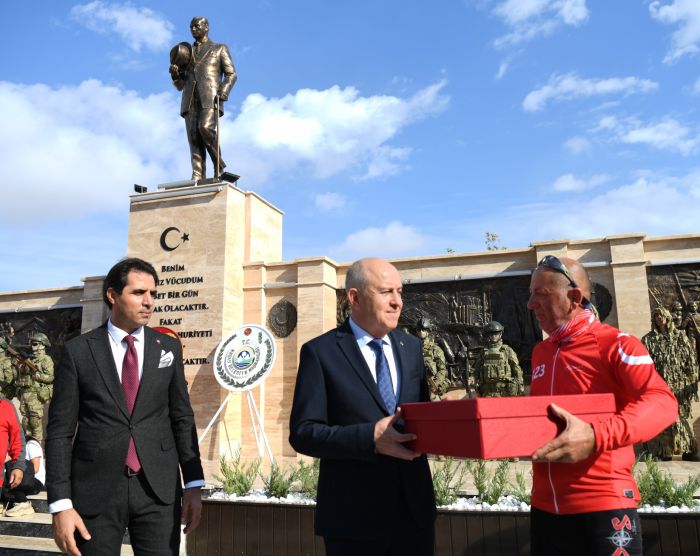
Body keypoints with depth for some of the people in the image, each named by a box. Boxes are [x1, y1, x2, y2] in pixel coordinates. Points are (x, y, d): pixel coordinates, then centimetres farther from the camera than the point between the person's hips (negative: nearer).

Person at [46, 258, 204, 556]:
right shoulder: (78, 351, -2)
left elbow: (182, 419, 7)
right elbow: (60, 430, -2)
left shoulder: (168, 348, 4)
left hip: (159, 488, 2)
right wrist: (60, 505, -7)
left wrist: (193, 485, 2)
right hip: (95, 490, -1)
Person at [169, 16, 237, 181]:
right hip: (190, 100, 4)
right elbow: (181, 85, 24)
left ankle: (219, 165, -11)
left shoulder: (220, 48, 19)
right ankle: (198, 177, -20)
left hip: (210, 98, -4)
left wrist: (223, 92, -12)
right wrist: (175, 74, 0)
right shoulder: (187, 52, 28)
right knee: (194, 137, -11)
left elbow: (231, 74, 7)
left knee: (206, 127, -28)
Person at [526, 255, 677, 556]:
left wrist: (596, 437, -33)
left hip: (604, 503, -6)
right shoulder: (539, 353, 12)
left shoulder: (615, 343, -8)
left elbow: (662, 402, -21)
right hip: (545, 504, 6)